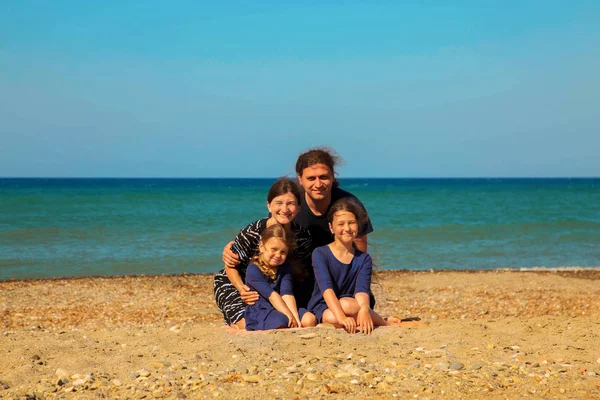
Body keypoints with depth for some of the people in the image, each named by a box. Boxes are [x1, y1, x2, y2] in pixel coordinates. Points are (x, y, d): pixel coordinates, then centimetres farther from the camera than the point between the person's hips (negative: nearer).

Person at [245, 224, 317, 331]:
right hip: (259, 311, -6)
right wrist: (289, 315, -25)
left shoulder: (285, 268, 11)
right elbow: (272, 295, -17)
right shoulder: (253, 270, -6)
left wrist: (296, 317, -20)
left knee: (310, 319, -21)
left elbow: (287, 294, -4)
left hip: (281, 309, 6)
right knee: (280, 322, -38)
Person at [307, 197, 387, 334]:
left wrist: (364, 310, -42)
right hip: (321, 310, -2)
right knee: (333, 317, -37)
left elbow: (362, 290, -16)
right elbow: (326, 288, -22)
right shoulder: (320, 254, -7)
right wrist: (341, 317, -41)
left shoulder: (363, 259, 2)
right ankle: (385, 324, -20)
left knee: (346, 304, -34)